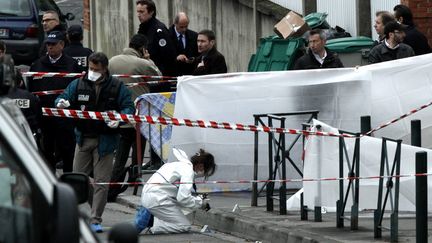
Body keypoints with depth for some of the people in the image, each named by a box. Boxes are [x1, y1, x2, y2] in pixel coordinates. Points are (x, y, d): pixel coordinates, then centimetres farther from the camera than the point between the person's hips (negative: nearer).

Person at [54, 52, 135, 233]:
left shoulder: (116, 87, -1)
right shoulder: (78, 84, 5)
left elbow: (129, 107, -1)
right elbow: (65, 97, 6)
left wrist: (119, 119, -21)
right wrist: (62, 103, -19)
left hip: (105, 139, -3)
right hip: (83, 137, 3)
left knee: (101, 181, -3)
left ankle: (95, 220, 1)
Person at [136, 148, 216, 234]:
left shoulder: (182, 164, 19)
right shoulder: (188, 170, -10)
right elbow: (183, 198, -18)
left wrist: (198, 199, 13)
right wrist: (200, 203, -3)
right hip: (157, 199, -10)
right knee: (185, 227, -5)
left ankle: (148, 216, 6)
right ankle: (150, 222, -11)